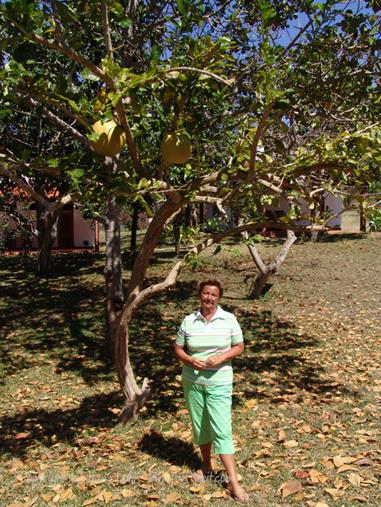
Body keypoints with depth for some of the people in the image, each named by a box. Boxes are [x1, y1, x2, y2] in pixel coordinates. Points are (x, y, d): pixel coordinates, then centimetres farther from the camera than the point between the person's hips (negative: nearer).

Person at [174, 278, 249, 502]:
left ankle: (234, 482, -1)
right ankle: (207, 464, 38)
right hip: (193, 381, 3)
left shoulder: (229, 319, -5)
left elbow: (239, 347, 2)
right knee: (200, 425, 15)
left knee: (222, 429, -6)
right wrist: (190, 360, -15)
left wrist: (222, 357, -16)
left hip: (219, 382, -2)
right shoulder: (188, 321, -2)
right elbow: (178, 349, 5)